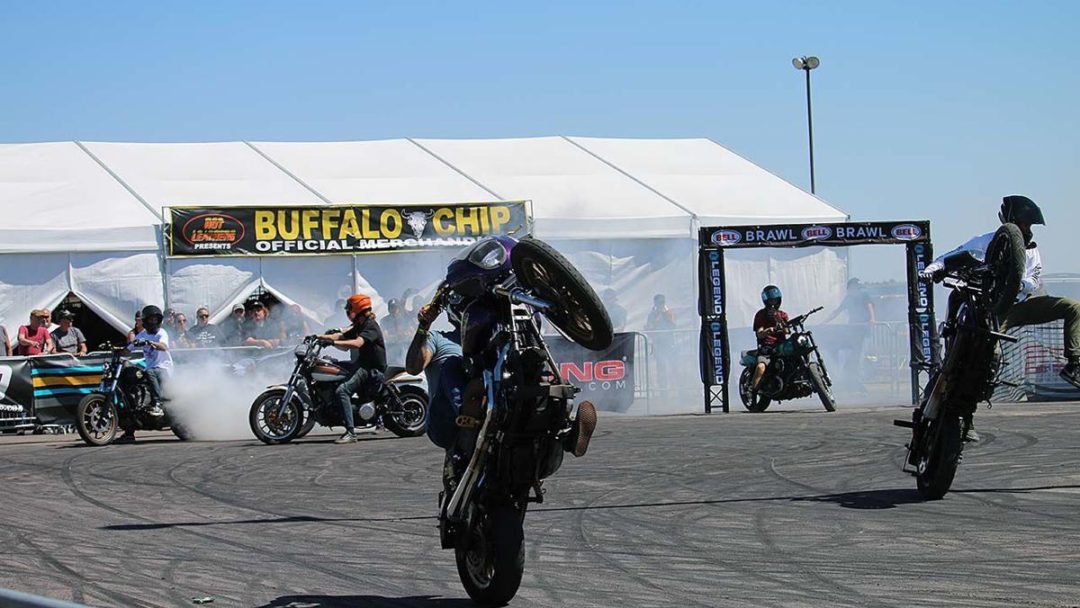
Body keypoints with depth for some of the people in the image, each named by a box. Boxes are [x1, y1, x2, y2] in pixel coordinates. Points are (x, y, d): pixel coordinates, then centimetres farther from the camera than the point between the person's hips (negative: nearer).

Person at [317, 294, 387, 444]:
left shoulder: (371, 326, -13)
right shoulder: (358, 326, 18)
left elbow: (357, 343, -28)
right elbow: (342, 336, 18)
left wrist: (333, 342, -34)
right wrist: (319, 337, 6)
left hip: (373, 370, -11)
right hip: (361, 365, 11)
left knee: (342, 390, -27)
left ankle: (351, 432, -32)